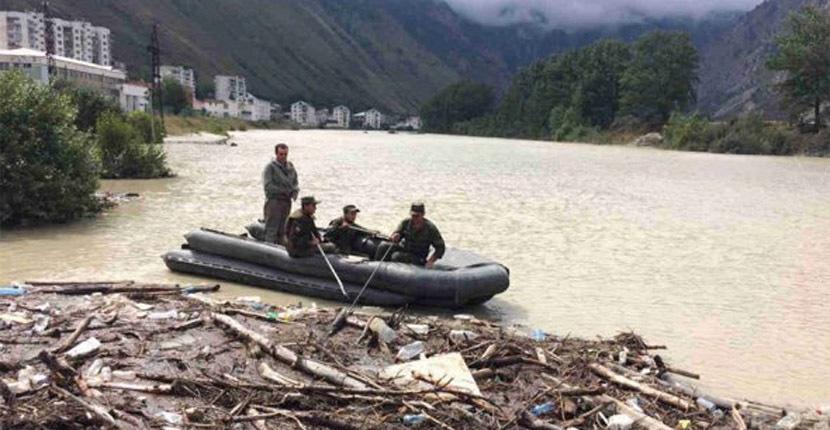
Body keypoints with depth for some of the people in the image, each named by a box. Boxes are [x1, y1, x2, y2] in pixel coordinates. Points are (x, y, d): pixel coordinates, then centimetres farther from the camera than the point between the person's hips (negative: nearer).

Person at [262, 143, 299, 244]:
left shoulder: (290, 167, 13)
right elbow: (267, 186, -13)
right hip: (274, 201, -6)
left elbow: (295, 183, 20)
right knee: (271, 229, -8)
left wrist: (295, 191, -2)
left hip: (287, 201, 6)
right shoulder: (270, 167, -6)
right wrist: (285, 191, -13)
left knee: (282, 230, 12)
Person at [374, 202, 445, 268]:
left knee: (396, 256, -30)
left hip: (417, 258, -5)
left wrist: (431, 261, -22)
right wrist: (395, 237, -28)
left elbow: (440, 247, -11)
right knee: (383, 246, -14)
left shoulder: (430, 228, -16)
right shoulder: (406, 223, -6)